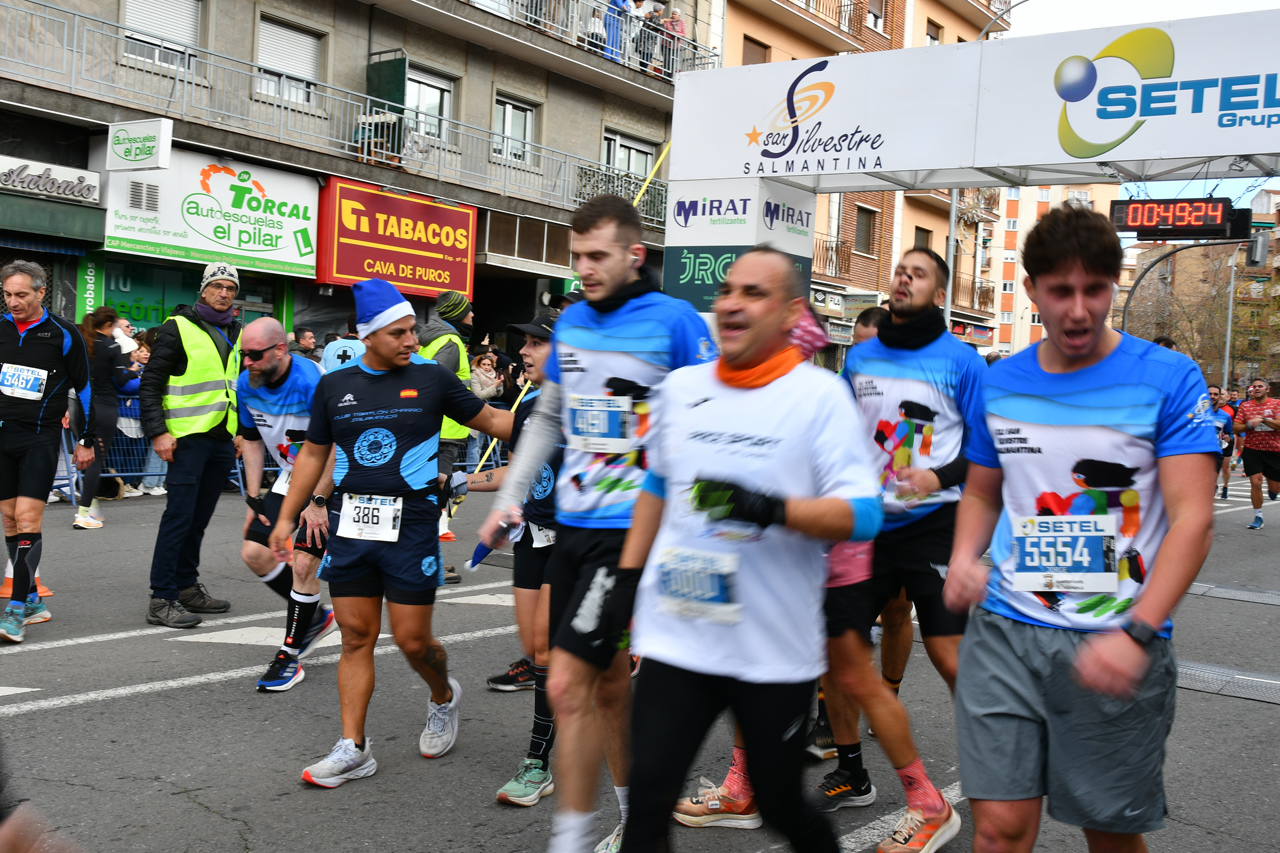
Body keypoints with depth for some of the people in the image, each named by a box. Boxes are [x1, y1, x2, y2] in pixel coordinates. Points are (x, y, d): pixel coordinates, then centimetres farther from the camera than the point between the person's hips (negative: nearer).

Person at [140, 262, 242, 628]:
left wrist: (243, 431, 19)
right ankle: (162, 599, -5)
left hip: (222, 439, 7)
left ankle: (187, 587, 22)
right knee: (179, 514, -8)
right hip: (188, 436, -6)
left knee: (199, 517, 12)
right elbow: (151, 384, -6)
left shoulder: (235, 333, 16)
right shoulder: (178, 327, -4)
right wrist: (158, 431, -15)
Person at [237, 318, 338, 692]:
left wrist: (318, 502, -22)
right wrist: (254, 499, 4)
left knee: (302, 563, -13)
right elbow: (252, 440, 8)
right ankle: (315, 616, 22)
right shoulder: (246, 384, -4)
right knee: (254, 552, 1)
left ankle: (290, 657, 2)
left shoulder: (312, 383, -28)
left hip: (331, 481, -8)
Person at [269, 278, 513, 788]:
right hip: (350, 525, 3)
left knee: (412, 639, -1)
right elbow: (312, 455, 15)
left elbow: (490, 420, 9)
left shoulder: (431, 378, 1)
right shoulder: (334, 386, 8)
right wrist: (287, 517, 12)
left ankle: (444, 696, 31)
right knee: (356, 637, 5)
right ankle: (353, 748, 13)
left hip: (411, 525, -3)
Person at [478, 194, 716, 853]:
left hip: (630, 528, -6)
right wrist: (510, 496, 15)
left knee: (567, 685, -10)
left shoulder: (675, 321, -9)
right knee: (608, 679, 16)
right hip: (571, 523, 7)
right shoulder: (571, 321, 10)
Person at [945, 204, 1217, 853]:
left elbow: (1193, 519, -11)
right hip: (1004, 630, 2)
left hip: (1116, 645, -2)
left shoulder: (1168, 379, -5)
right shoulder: (999, 384, 7)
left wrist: (1136, 633, -23)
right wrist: (964, 557, -1)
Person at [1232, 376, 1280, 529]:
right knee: (1255, 483, -9)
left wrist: (1264, 420, -24)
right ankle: (1258, 518, 3)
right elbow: (1236, 428, 1)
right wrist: (1249, 425, -16)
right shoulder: (1245, 406, 4)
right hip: (1252, 449, 0)